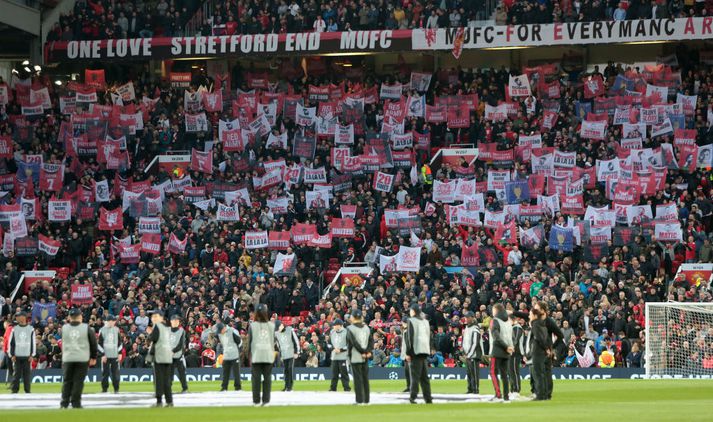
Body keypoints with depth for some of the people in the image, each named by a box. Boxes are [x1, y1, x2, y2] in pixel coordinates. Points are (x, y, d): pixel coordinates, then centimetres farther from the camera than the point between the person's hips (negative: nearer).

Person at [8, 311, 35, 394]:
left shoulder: (31, 329, 4)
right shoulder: (14, 329, 6)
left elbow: (33, 342, 4)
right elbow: (11, 343, 7)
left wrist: (32, 354, -2)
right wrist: (11, 355, 0)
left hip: (27, 356, -1)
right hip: (17, 356, 1)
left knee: (27, 374, 0)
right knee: (16, 374, -2)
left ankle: (27, 391, 6)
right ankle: (14, 390, 1)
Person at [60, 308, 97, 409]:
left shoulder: (64, 328, -1)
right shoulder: (86, 328, -4)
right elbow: (93, 343, 3)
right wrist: (94, 357, 13)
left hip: (67, 359, 2)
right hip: (82, 358, -2)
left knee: (67, 381, 9)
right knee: (78, 381, 2)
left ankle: (64, 403, 5)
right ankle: (76, 403, 0)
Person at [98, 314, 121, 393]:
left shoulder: (116, 330, 9)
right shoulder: (102, 330, 0)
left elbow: (120, 342, 13)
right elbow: (100, 344, 1)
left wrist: (120, 353, 4)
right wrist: (103, 354, -6)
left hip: (115, 355, 2)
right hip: (105, 356, -2)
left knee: (115, 373, 0)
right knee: (105, 373, 0)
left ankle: (116, 389, 6)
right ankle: (104, 389, 7)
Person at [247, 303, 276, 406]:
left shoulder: (252, 326, -3)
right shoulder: (271, 326, 3)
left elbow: (249, 341, 0)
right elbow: (273, 341, 9)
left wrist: (249, 356, 6)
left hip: (256, 356, -2)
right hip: (268, 355, 2)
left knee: (256, 378, 2)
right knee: (267, 377, 5)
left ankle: (256, 401, 1)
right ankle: (266, 400, 2)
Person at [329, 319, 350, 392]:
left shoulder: (346, 332, -6)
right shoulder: (332, 332, 12)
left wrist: (341, 350, -15)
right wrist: (333, 348, -1)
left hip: (343, 356, -5)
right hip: (334, 356, 5)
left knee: (344, 373, -5)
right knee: (334, 373, 6)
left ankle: (346, 387, -1)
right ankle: (333, 388, 11)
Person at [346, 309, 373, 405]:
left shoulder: (350, 329, -8)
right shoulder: (367, 328, 9)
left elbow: (354, 342, -15)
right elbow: (371, 341, 4)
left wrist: (363, 352, -10)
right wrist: (368, 351, -5)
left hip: (355, 357, -5)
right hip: (365, 358, 5)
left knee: (358, 378, -3)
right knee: (365, 378, 10)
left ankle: (360, 400, -5)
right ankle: (366, 400, 12)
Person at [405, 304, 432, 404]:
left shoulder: (412, 321, -4)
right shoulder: (426, 321, 16)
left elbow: (410, 337, -9)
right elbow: (429, 337, 18)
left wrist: (408, 353, -8)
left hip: (415, 351, -6)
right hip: (425, 351, 6)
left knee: (415, 374, -9)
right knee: (424, 376, 10)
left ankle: (413, 397, -15)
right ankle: (428, 398, 8)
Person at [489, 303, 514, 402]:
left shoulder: (494, 321, -7)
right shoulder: (508, 321, 13)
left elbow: (496, 337, -16)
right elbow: (512, 337, 10)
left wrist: (506, 347, -13)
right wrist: (509, 347, 0)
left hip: (497, 351, -6)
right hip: (506, 353, 6)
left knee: (493, 373, -3)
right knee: (504, 374, 8)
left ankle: (498, 395, -15)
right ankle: (506, 397, 5)